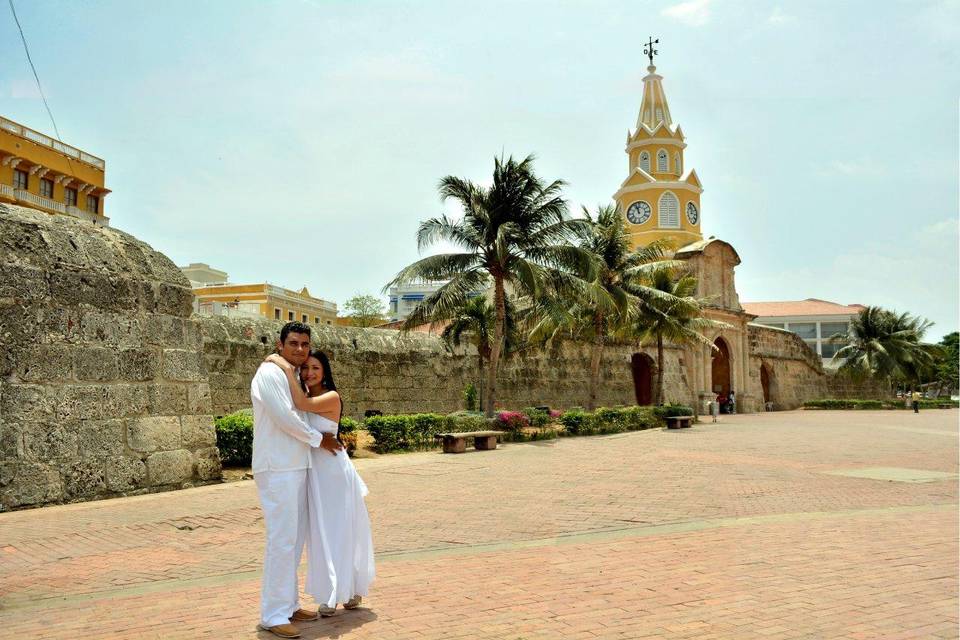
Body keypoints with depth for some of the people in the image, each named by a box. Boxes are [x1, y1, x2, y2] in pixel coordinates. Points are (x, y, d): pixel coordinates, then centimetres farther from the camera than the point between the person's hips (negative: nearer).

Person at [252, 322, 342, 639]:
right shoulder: (269, 374, -10)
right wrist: (319, 439, -6)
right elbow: (284, 417, -16)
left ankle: (288, 605, 23)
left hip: (296, 468, 9)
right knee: (281, 541, -8)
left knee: (295, 540, 13)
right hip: (277, 470, -9)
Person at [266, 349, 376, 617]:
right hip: (313, 472, 7)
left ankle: (352, 590, 20)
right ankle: (329, 596, 21)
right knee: (322, 534, 11)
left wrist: (287, 368, -24)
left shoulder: (332, 397, -13)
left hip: (334, 471, -7)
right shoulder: (305, 396, 9)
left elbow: (302, 404, -28)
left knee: (342, 532, 4)